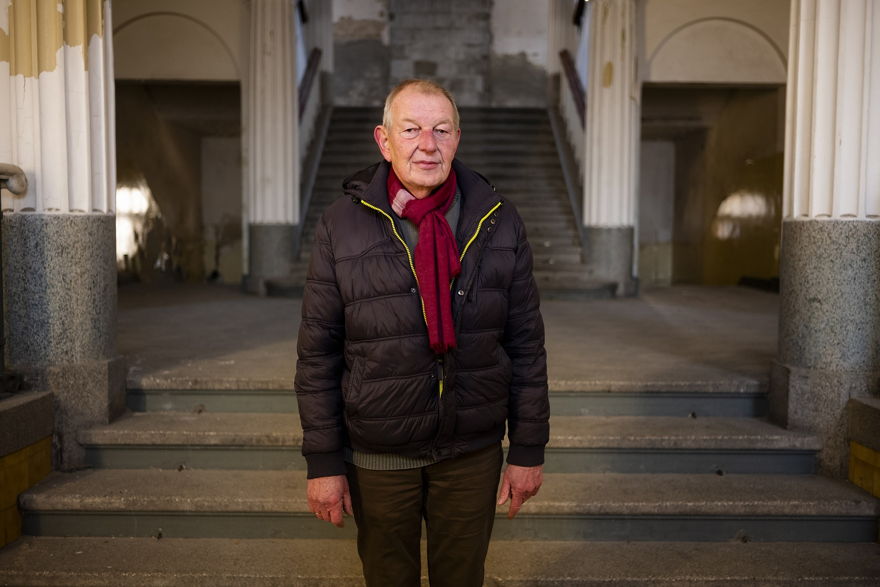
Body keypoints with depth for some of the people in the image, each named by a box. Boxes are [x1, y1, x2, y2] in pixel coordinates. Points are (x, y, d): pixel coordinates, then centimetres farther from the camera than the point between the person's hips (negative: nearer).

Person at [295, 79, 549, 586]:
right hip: (377, 455, -1)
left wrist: (529, 449, 1)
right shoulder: (342, 226, -8)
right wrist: (323, 462, -4)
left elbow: (527, 345, 0)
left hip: (474, 453, 1)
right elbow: (318, 354, -5)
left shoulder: (500, 224, -4)